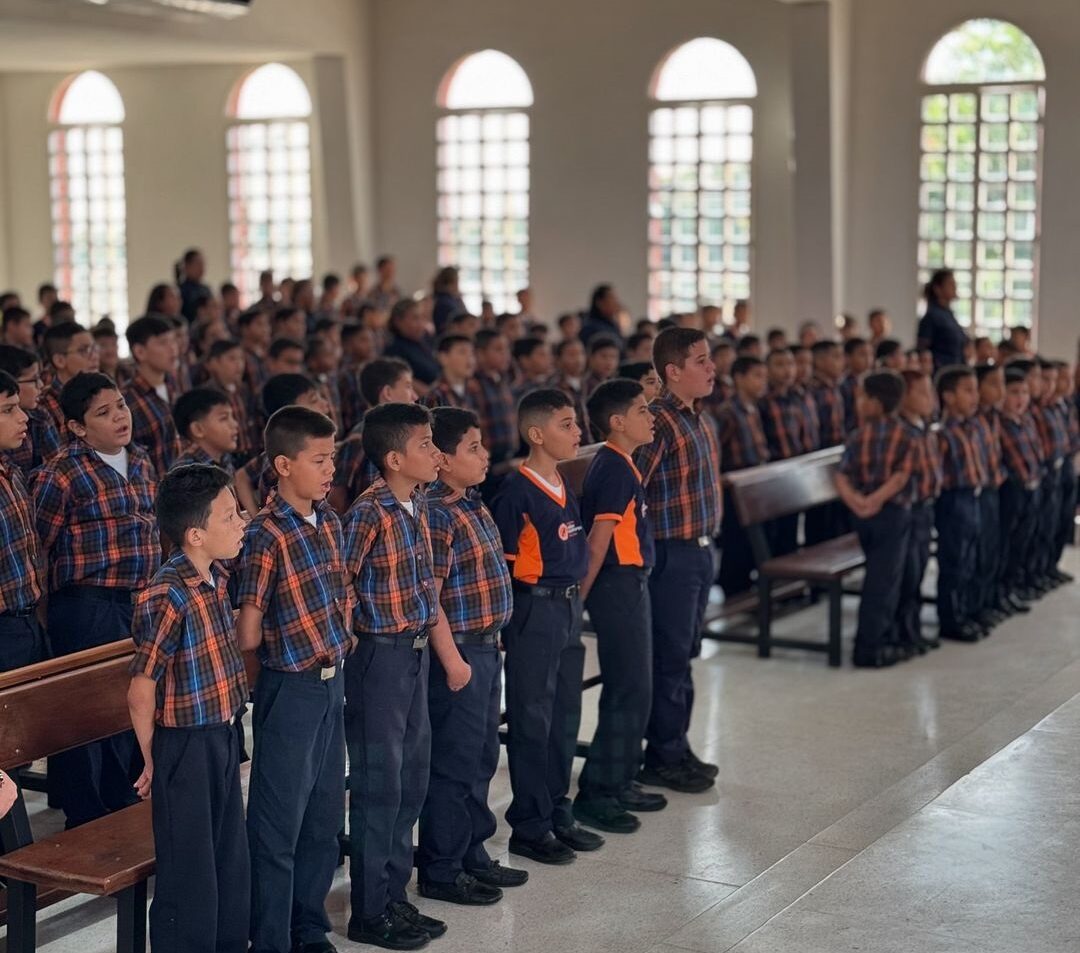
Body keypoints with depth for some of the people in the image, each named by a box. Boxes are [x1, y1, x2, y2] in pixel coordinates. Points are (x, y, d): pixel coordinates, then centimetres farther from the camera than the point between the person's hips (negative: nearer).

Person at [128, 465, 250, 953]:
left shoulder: (216, 579, 3)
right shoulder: (167, 598, -23)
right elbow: (141, 693, -20)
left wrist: (226, 736, 16)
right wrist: (153, 762, -9)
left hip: (223, 738, 8)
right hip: (186, 747, -8)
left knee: (231, 862, 20)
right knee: (189, 872, 4)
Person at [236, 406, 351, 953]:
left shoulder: (328, 521, 6)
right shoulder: (267, 536, -17)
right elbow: (248, 636, -17)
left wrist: (339, 636, 5)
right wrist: (295, 639, 0)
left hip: (332, 683, 8)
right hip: (291, 689, -8)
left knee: (324, 818, 17)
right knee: (278, 825, 3)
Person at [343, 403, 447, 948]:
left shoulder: (419, 503, 7)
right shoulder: (369, 513, -19)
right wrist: (352, 636, -10)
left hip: (416, 652, 8)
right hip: (380, 656, -8)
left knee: (411, 779, 15)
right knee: (378, 783, 1)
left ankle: (395, 897, 27)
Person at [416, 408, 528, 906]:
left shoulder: (473, 505, 11)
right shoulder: (436, 514, -18)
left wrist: (490, 643, 16)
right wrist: (452, 659, -20)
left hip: (486, 646, 10)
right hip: (457, 651, -10)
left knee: (482, 758, 18)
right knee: (454, 763, 0)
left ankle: (472, 855, 31)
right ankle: (440, 872, 11)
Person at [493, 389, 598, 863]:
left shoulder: (564, 485, 10)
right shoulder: (517, 490, -15)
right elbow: (501, 563, -14)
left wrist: (574, 601, 15)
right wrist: (505, 621, -14)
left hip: (569, 608, 8)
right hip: (534, 611, -8)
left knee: (565, 717, 15)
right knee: (532, 721, 1)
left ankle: (558, 816, 26)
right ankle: (529, 827, 11)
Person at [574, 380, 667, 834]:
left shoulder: (619, 464, 13)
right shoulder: (615, 469, -18)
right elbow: (598, 541, -20)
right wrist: (580, 595, -19)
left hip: (630, 584, 10)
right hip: (619, 585, -10)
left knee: (636, 688, 15)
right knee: (628, 690, -5)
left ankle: (621, 783, 25)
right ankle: (596, 794, 1)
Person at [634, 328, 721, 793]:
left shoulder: (701, 419, 12)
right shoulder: (661, 421, -17)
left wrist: (707, 541, 17)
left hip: (700, 550, 9)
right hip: (672, 553, -9)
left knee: (685, 652, 16)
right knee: (669, 654, 0)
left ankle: (678, 748, 26)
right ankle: (662, 758, 10)